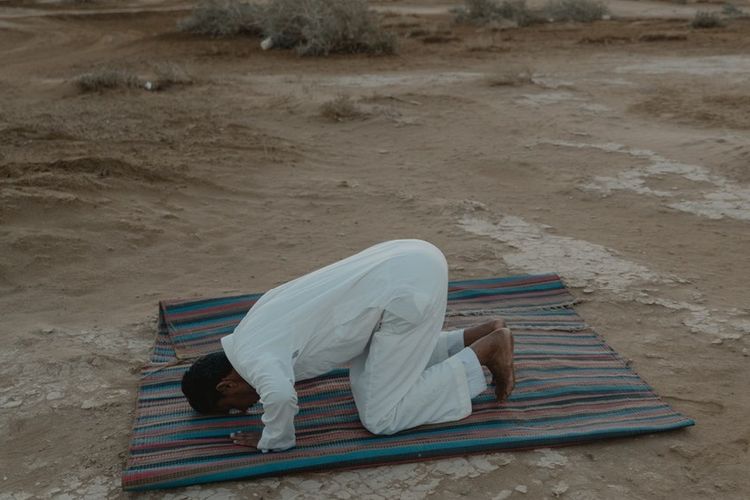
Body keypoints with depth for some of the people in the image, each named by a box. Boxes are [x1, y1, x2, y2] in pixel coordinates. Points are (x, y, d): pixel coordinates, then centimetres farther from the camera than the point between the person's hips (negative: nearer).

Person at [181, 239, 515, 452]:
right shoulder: (252, 326, 20)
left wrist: (273, 441, -10)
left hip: (408, 287, -10)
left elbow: (279, 395, -30)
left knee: (381, 417, 2)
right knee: (394, 368, 26)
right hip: (412, 262, 10)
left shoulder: (250, 356, -7)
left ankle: (488, 349, 5)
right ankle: (485, 334, 20)